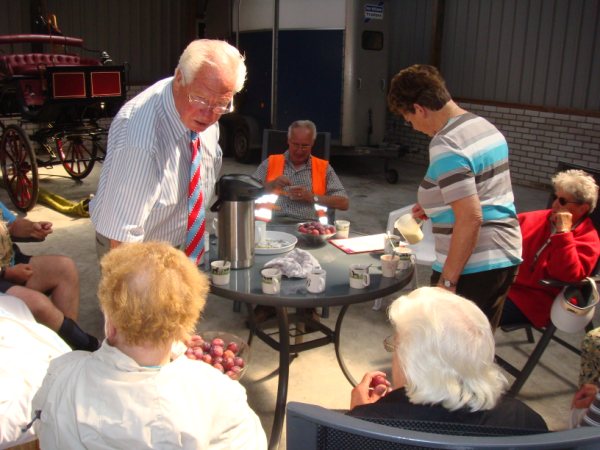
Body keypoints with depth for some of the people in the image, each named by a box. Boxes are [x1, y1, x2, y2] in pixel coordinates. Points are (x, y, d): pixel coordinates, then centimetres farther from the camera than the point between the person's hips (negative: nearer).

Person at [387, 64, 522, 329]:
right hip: (506, 256, 9)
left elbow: (470, 219, -25)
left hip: (472, 268, -9)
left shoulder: (446, 145, -19)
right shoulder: (485, 126, 9)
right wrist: (436, 206, 22)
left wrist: (447, 281, -21)